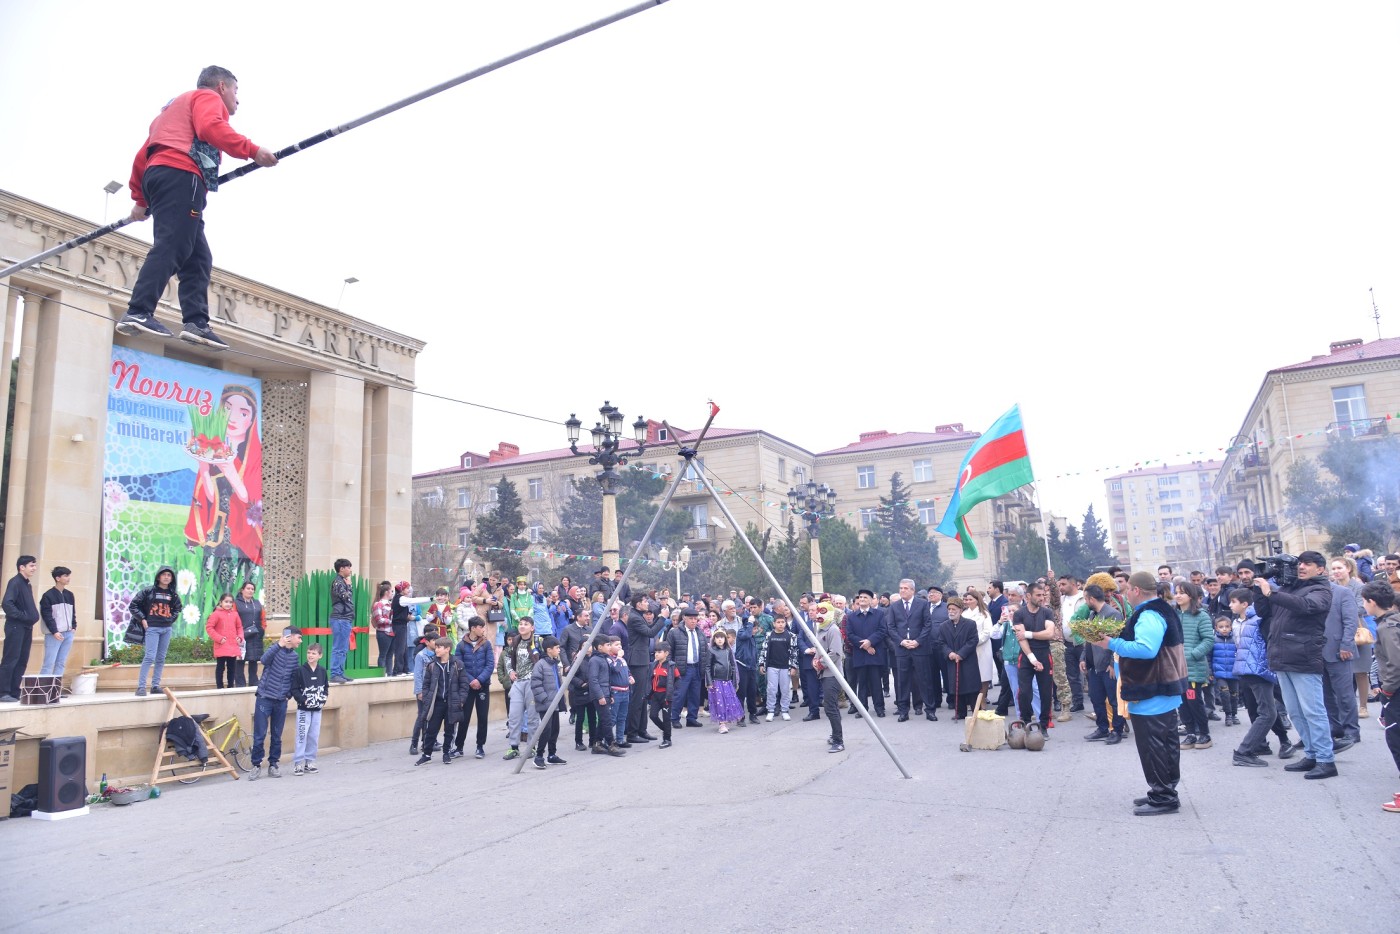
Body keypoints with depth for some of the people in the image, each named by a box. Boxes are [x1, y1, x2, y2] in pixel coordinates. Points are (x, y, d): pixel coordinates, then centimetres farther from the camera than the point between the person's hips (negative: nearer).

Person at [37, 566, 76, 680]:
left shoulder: (69, 594, 14)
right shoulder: (48, 595, -5)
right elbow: (47, 615, -10)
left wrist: (74, 627, 7)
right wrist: (54, 631, -16)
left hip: (68, 633, 6)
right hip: (53, 634, -6)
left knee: (61, 663, 6)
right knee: (49, 663, -9)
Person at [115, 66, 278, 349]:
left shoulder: (174, 107, 38)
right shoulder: (209, 97, 13)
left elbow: (143, 154, 30)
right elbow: (210, 127, -13)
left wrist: (140, 199, 29)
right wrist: (252, 150, -17)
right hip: (181, 176, -9)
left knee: (198, 258, 2)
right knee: (171, 248, -20)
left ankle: (196, 322, -11)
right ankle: (138, 314, -32)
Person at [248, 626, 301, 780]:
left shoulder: (294, 655, 9)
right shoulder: (276, 649, -7)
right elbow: (264, 660, -28)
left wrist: (289, 693, 5)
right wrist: (280, 644, -33)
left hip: (281, 701, 5)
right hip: (264, 698, -5)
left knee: (277, 736, 9)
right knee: (259, 735, -2)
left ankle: (273, 764, 19)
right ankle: (256, 765, 12)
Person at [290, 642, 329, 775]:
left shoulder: (322, 671, 4)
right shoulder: (299, 670, -8)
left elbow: (326, 687, 14)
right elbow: (294, 689, -9)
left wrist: (324, 699, -1)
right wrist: (304, 700, -17)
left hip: (317, 709, 4)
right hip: (303, 709, -4)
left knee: (314, 736, 8)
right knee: (302, 736, -6)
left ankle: (309, 762, 17)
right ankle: (298, 763, 1)